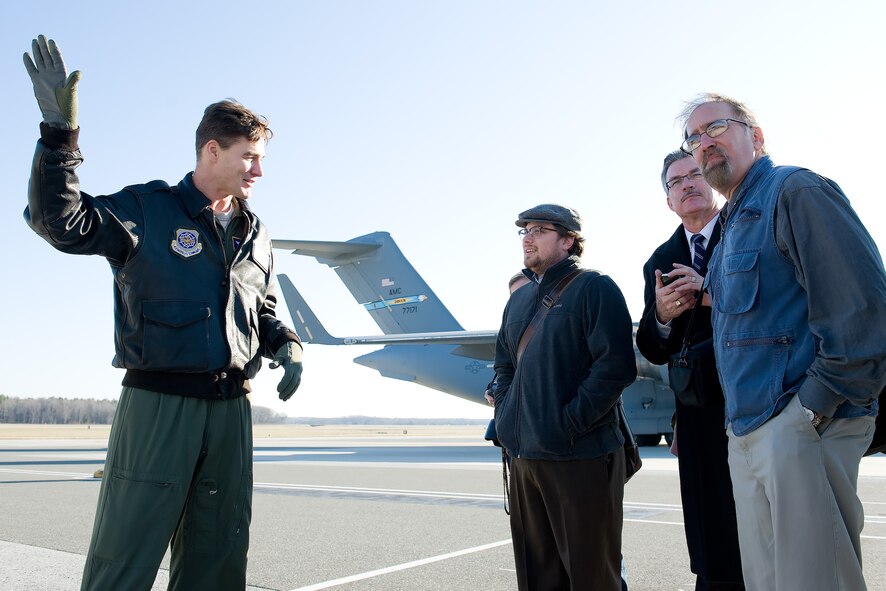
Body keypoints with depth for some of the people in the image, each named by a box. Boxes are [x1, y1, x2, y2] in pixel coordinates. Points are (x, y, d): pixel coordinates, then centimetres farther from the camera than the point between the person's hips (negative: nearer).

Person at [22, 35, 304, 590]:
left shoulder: (254, 236, 16)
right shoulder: (147, 209, -1)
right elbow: (60, 221, -15)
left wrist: (288, 348, 5)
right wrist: (60, 132, -24)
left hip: (231, 406, 6)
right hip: (158, 401, -5)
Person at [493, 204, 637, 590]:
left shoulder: (594, 288, -5)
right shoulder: (519, 299, 17)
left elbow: (616, 365, -14)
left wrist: (569, 423, -17)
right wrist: (505, 414, 10)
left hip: (580, 456, -7)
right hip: (523, 455, 7)